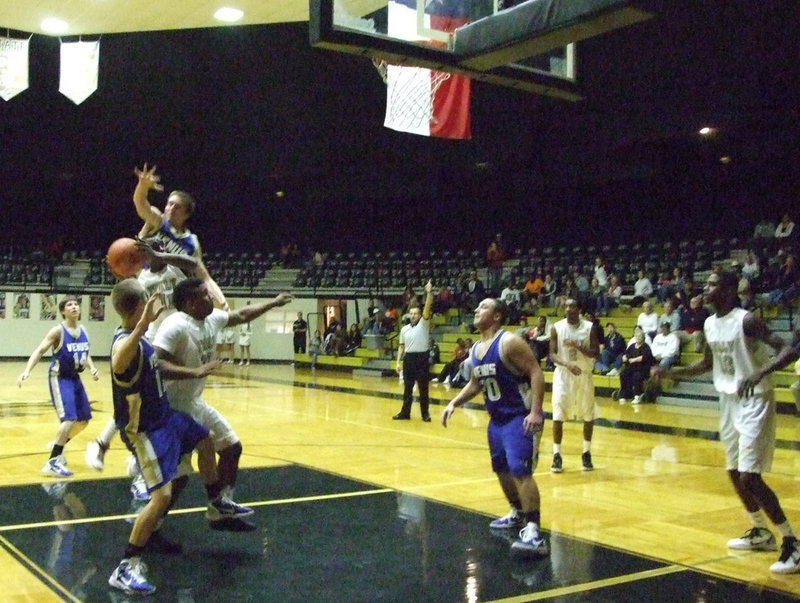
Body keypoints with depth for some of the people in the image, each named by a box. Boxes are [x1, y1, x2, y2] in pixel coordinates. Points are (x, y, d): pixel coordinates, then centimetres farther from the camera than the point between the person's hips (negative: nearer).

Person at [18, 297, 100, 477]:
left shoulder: (83, 330, 5)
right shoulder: (58, 331, -15)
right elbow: (40, 350, -20)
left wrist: (92, 368, -3)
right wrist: (27, 371, -33)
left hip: (75, 378, 8)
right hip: (60, 378, -8)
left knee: (83, 421, 14)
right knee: (69, 419, -20)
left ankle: (57, 448, 36)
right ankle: (52, 463, -14)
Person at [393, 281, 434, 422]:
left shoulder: (424, 324, -1)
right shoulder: (404, 329, 10)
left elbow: (428, 308, -15)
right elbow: (402, 346, 14)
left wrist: (429, 293, -26)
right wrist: (398, 361, 7)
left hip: (421, 358, -4)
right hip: (408, 358, 4)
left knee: (423, 388, 3)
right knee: (407, 388, 10)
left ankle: (425, 413, 12)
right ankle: (405, 412, 17)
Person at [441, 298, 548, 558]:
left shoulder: (509, 342, -18)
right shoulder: (476, 350, 8)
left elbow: (536, 373, -22)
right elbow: (475, 384, 22)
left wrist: (536, 412, -29)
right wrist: (454, 403, 10)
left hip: (521, 417, -9)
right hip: (497, 418, 9)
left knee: (520, 470, -19)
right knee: (501, 469, 19)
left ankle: (533, 531, -20)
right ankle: (518, 513, 39)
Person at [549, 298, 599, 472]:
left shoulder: (589, 327, -5)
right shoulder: (557, 327, -5)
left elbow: (596, 354, -8)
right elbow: (552, 354, -7)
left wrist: (577, 346, -22)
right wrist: (567, 364, -26)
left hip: (584, 375, 1)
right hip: (563, 375, -1)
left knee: (588, 416, 8)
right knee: (558, 416, -7)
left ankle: (587, 453, 24)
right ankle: (557, 455, 1)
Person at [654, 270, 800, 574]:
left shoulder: (747, 320, -18)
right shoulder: (710, 324, 6)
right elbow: (707, 364, 20)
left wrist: (761, 372, -42)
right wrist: (670, 372, 11)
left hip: (754, 401, -8)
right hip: (728, 401, 8)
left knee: (749, 476, -14)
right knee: (734, 472, 15)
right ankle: (760, 533, 33)